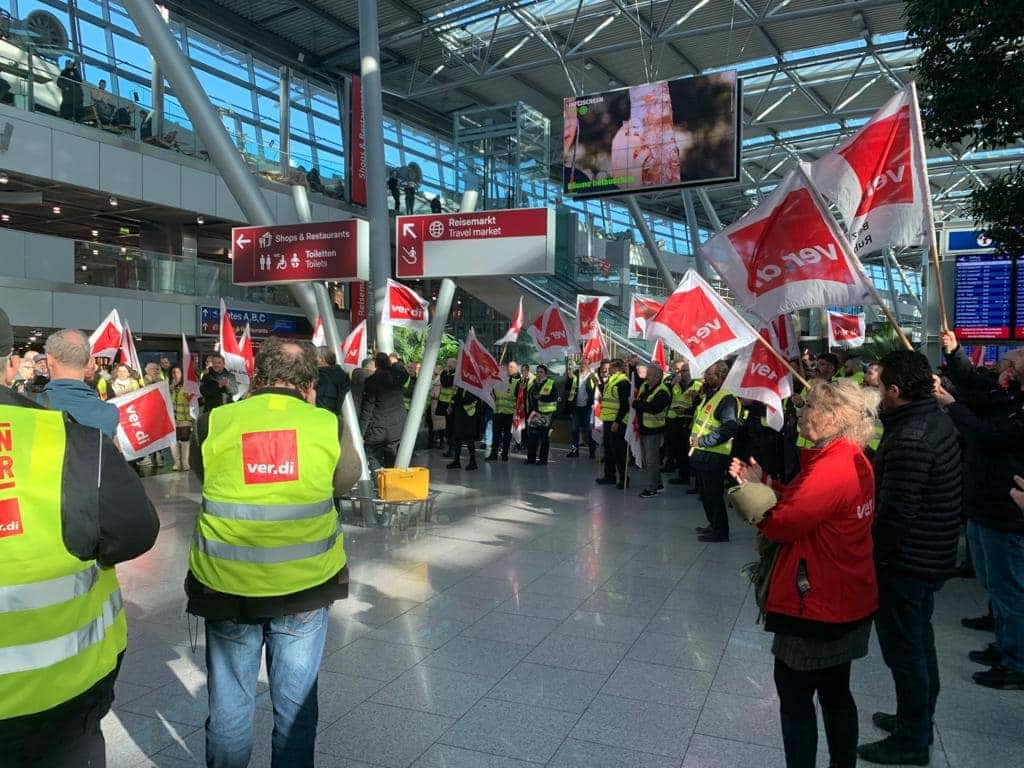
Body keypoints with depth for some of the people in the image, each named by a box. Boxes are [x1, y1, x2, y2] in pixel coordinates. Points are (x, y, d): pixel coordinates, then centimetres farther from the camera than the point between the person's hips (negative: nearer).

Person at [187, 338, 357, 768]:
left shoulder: (213, 424, -6)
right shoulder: (327, 426, -8)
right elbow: (346, 481, 9)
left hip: (228, 586, 1)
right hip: (306, 585, 0)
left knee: (230, 705, 18)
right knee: (296, 701, 17)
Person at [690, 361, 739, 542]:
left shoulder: (727, 398, -17)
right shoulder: (709, 395, 15)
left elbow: (729, 428, -26)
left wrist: (702, 441, -22)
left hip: (713, 455, -10)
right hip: (702, 453, 10)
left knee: (713, 494, -2)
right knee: (705, 493, 19)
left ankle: (720, 531, 10)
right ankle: (714, 525, 33)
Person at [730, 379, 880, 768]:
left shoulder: (832, 469, -26)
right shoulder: (856, 460, 4)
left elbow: (781, 524, -23)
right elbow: (801, 503, 8)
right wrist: (761, 483, -1)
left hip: (817, 609, -9)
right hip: (847, 604, 9)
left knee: (795, 695, 7)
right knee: (835, 692, 22)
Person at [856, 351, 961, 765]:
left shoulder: (909, 440, -29)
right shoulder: (938, 420, 3)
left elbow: (895, 512, -27)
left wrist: (872, 555, -15)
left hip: (906, 560, -10)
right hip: (933, 555, 10)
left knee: (904, 649, 6)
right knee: (919, 641, 23)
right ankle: (918, 719, 42)